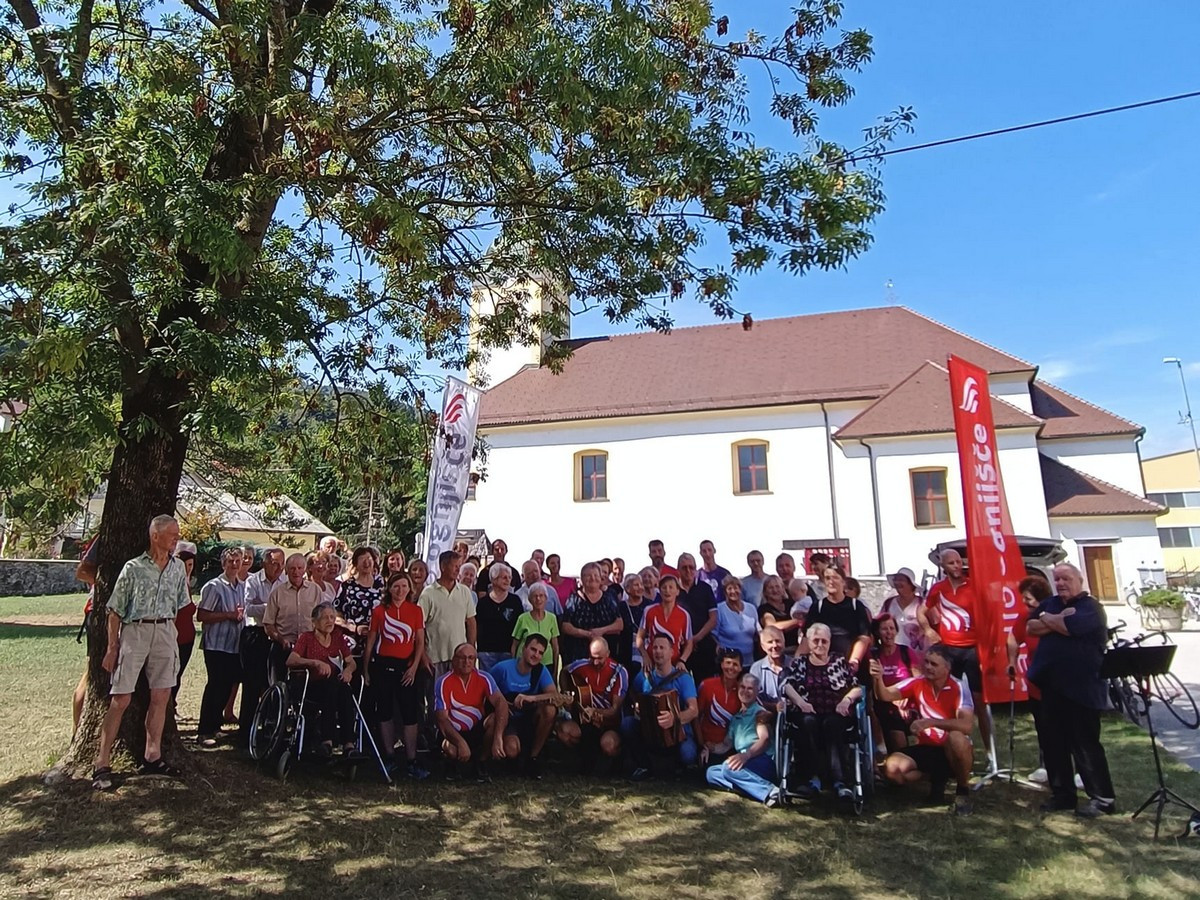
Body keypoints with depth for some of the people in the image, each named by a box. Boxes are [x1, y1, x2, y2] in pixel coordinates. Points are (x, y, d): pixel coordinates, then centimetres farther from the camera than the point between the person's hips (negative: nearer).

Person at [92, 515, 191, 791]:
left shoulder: (178, 568, 6)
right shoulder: (133, 568, -5)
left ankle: (152, 757, 19)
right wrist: (112, 647, -5)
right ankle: (102, 763, 8)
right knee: (121, 699, -3)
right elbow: (115, 611, -2)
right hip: (134, 631, -4)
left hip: (165, 632, 4)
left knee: (161, 696, 8)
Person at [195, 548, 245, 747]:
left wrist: (240, 615, 3)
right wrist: (229, 615, -18)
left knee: (227, 685, 11)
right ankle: (204, 732, 5)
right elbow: (202, 615, -14)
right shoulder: (214, 586, -9)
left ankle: (214, 725, 25)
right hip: (217, 644, -7)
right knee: (216, 686, -5)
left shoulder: (242, 586, 12)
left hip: (235, 645, 7)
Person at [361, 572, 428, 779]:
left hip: (406, 666, -1)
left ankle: (411, 762, 3)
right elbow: (370, 642, 6)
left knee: (410, 714, -3)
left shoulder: (416, 611, 2)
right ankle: (389, 757, 22)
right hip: (383, 665, 1)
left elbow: (420, 642, 2)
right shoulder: (379, 611, 2)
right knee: (385, 713, 9)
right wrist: (365, 671, 6)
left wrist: (414, 667, -8)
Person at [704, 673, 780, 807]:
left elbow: (765, 739, -14)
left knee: (728, 768, -30)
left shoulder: (760, 712, 3)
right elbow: (726, 744, 23)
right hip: (745, 763, 8)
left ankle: (770, 791, -33)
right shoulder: (735, 718, 26)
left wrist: (746, 755, -31)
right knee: (711, 772, -10)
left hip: (764, 761, -8)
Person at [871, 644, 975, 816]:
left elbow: (967, 726, -29)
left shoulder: (958, 688, -15)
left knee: (957, 738, -38)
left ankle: (963, 790, -11)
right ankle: (936, 778, 8)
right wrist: (878, 679, -37)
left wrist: (930, 722, -36)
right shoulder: (917, 683, -5)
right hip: (926, 748, 4)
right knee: (891, 768, -21)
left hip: (952, 750, -3)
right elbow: (886, 695, -15)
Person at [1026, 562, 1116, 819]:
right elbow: (1030, 628, 3)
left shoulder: (1090, 606, -7)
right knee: (1052, 742, 11)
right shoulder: (1050, 603, 14)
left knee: (1085, 744, -1)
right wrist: (1058, 620, -11)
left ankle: (1103, 798, 12)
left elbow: (1071, 626, -23)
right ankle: (1063, 793, 22)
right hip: (1051, 686, 7)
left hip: (1080, 688, -7)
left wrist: (1047, 618, -5)